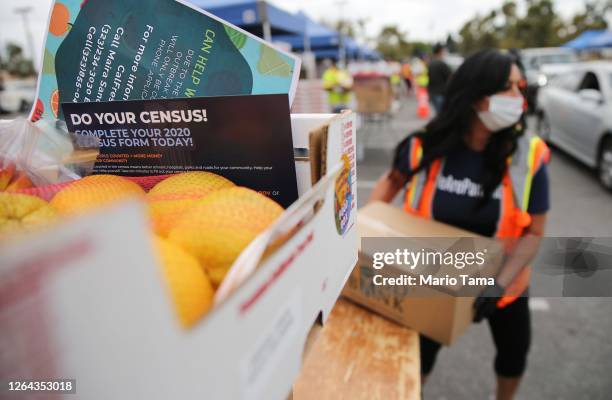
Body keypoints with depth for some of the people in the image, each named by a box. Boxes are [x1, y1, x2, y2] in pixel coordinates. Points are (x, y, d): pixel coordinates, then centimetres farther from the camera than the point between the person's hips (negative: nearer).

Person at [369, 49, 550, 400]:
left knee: (514, 351, 24)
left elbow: (534, 232, -14)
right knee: (422, 348, 15)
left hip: (502, 280, 1)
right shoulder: (426, 146, -21)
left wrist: (499, 284, -26)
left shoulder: (528, 157, -21)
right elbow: (392, 180, 0)